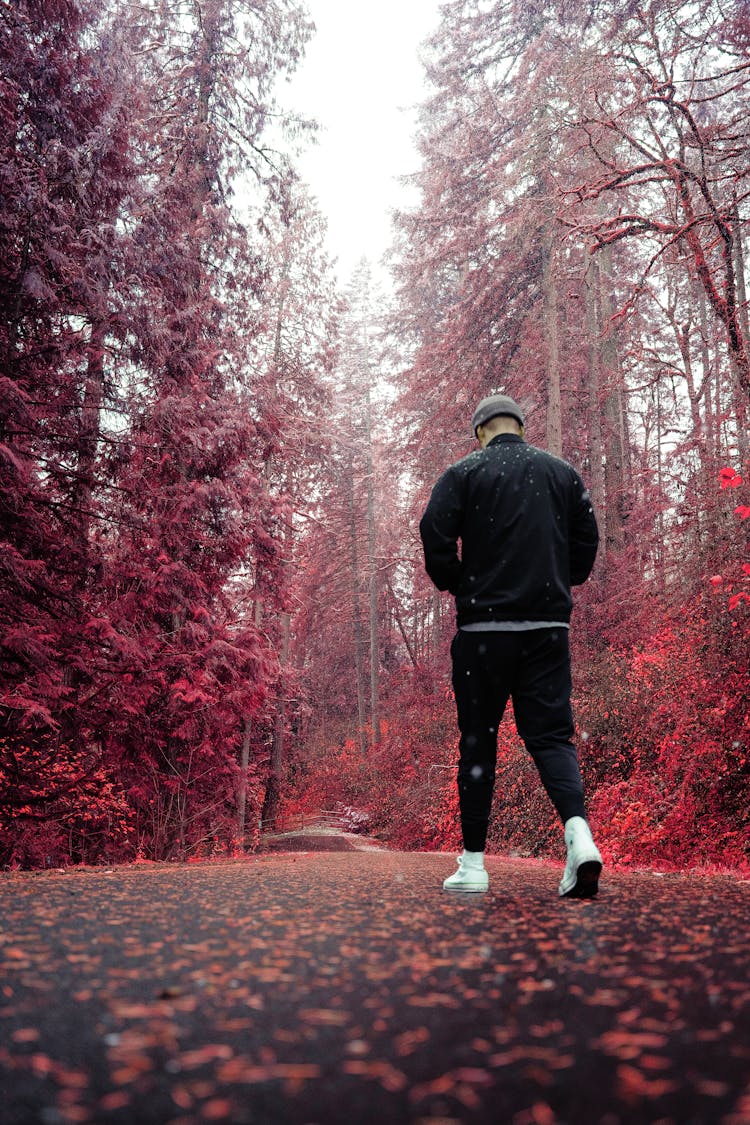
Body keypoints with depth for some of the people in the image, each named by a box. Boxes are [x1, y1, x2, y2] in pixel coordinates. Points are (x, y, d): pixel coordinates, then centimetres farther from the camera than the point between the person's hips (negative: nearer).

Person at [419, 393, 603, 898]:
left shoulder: (464, 473, 2)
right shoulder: (562, 472, 12)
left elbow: (435, 535, -10)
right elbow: (588, 540, 9)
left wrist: (456, 587, 6)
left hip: (483, 626, -2)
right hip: (549, 626, 2)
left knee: (477, 742, 7)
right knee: (551, 734, 6)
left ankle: (474, 864, 11)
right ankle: (580, 834, -17)